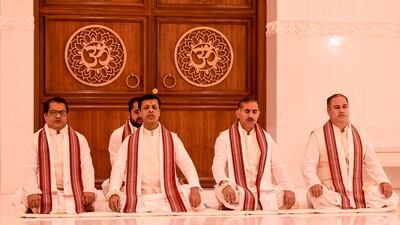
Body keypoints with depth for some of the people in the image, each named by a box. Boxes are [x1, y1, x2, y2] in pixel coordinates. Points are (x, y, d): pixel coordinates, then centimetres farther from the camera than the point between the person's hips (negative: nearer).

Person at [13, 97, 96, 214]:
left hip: (74, 195, 2)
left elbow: (87, 166, 7)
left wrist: (89, 190, -7)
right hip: (46, 195, -1)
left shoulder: (79, 139, 16)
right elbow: (29, 169, 2)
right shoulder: (36, 139, 10)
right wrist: (32, 192, -13)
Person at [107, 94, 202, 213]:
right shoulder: (129, 141, 13)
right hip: (138, 198, -1)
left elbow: (187, 165, 2)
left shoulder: (172, 139, 13)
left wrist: (194, 188, -18)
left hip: (166, 197, 1)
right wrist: (114, 193, -17)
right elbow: (118, 168, 3)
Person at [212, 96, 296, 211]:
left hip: (263, 191, 4)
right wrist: (224, 184, -28)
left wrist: (288, 189, -6)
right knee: (220, 191, -37)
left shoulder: (266, 138, 19)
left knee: (286, 197, -21)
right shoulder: (225, 138, 7)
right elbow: (218, 166, -5)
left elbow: (277, 167, 13)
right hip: (237, 191, -4)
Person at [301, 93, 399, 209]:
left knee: (389, 194, -19)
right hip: (330, 192, -3)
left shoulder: (360, 136, 17)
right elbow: (307, 166, -5)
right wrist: (314, 183, -25)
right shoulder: (317, 136, 3)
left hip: (358, 191, 3)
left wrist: (384, 181, -5)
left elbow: (372, 164, 14)